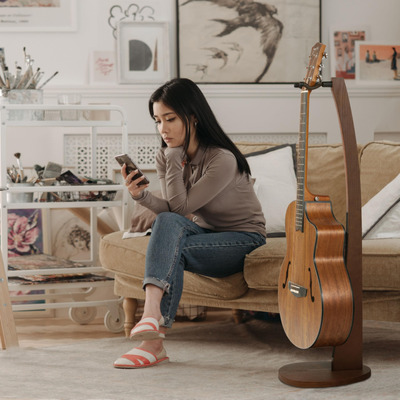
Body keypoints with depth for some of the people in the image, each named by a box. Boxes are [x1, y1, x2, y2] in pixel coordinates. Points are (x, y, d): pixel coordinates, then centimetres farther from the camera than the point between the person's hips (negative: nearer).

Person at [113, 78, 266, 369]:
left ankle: (154, 342, -35)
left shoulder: (222, 159, -23)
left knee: (172, 249, -31)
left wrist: (174, 157, -22)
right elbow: (170, 211, -8)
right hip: (205, 232, 5)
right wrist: (142, 195, -27)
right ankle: (152, 318, -39)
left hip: (244, 239, -5)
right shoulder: (167, 156, -1)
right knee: (167, 222, -30)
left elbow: (181, 206, -23)